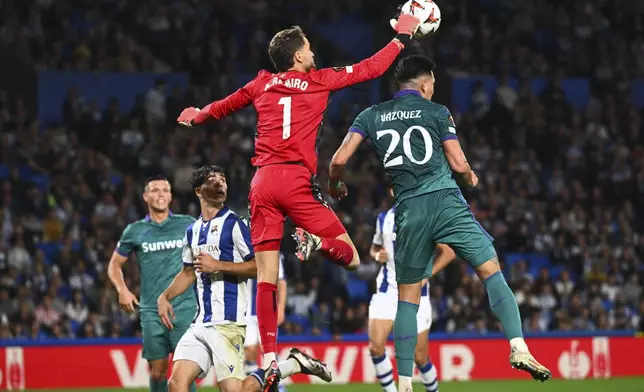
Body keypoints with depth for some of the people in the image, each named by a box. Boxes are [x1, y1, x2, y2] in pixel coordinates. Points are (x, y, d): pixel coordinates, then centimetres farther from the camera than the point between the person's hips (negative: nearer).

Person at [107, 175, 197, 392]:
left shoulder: (188, 224, 6)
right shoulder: (135, 231, 8)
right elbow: (115, 264, 18)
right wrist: (122, 289, 0)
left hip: (184, 307, -1)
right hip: (151, 311, 1)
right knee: (157, 372, 2)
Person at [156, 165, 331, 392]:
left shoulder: (234, 224, -4)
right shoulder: (193, 231, 17)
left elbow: (260, 266, -11)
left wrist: (218, 265, -16)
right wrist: (165, 297, 15)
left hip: (227, 323, -7)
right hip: (201, 322, 7)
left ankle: (293, 364, 6)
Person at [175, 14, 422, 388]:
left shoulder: (263, 84, 16)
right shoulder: (319, 80, 5)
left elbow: (227, 104, 35)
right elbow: (370, 68, 11)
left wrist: (198, 117, 55)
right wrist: (402, 38, 25)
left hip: (263, 182, 4)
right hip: (297, 180, -4)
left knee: (266, 278, 1)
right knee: (351, 258, 2)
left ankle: (269, 358, -8)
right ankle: (319, 244, -31)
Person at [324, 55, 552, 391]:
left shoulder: (372, 116, 11)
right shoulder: (436, 112, 4)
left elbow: (339, 160, 4)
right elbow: (459, 164, 1)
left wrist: (335, 186, 25)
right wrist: (472, 179, 24)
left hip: (409, 211, 3)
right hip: (446, 201, -3)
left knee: (407, 297, 10)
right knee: (491, 272, 1)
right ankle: (518, 348, -15)